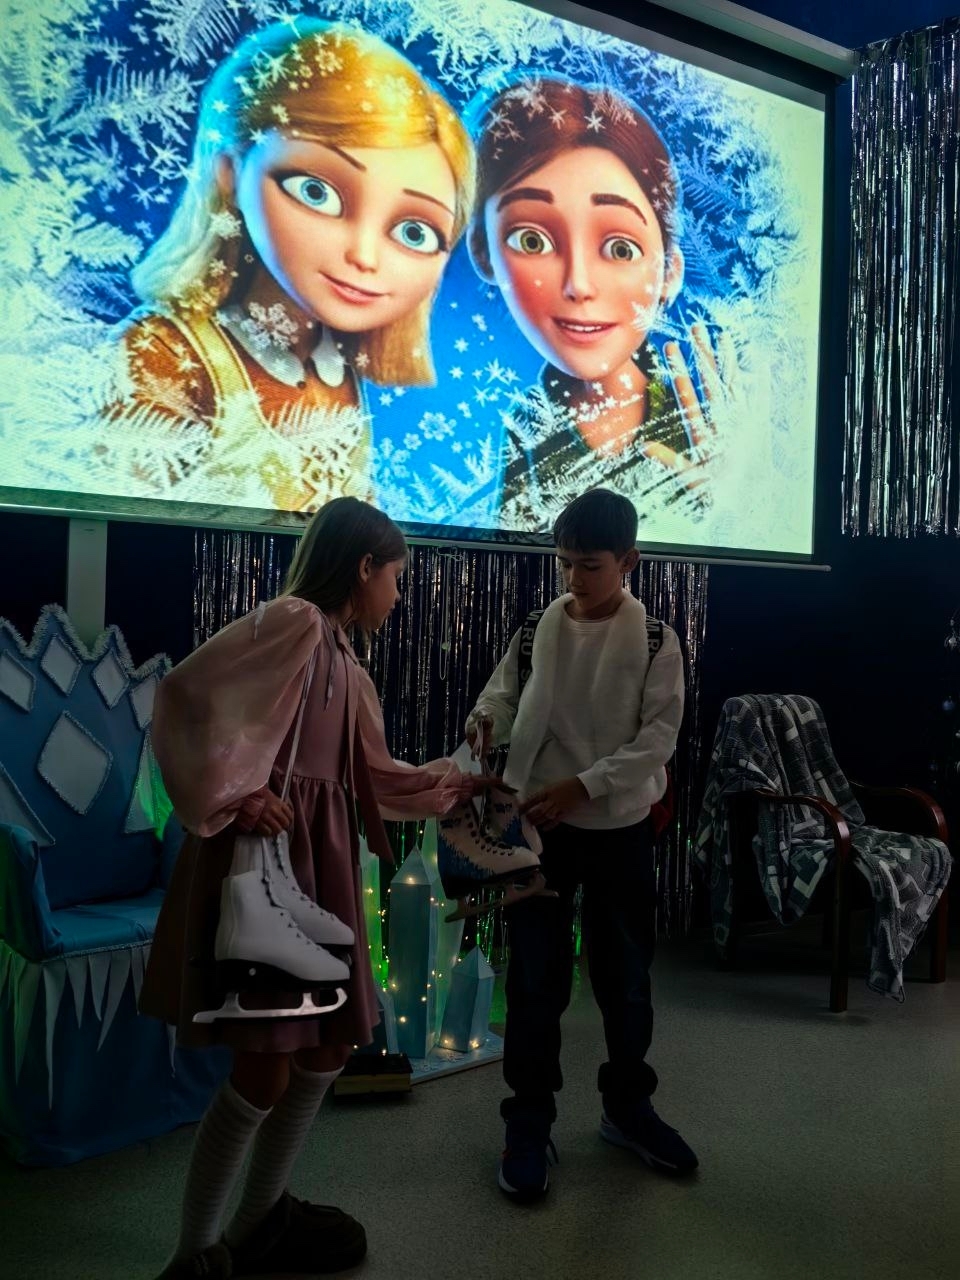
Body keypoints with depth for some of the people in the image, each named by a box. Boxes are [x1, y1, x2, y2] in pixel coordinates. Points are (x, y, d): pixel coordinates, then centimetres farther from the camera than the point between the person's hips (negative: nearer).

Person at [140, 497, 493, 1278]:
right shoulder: (295, 621, -10)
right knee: (266, 1064, -6)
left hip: (320, 859, 10)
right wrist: (237, 794, -20)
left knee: (332, 1045, 15)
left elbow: (376, 776, 27)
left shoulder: (345, 663, 18)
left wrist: (466, 784, 34)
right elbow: (188, 693, -20)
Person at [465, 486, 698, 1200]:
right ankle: (529, 1123, 21)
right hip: (539, 823, 1)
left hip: (620, 827, 0)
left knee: (626, 976, 13)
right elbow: (505, 692, 5)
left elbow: (659, 736, -12)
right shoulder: (534, 628, -3)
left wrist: (583, 785, -21)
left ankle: (628, 1108, 34)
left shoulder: (656, 641, -8)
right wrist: (487, 718, -19)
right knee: (535, 979, 6)